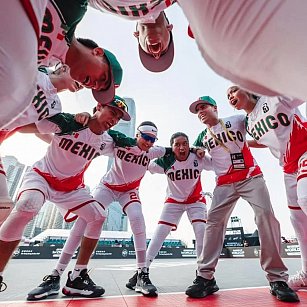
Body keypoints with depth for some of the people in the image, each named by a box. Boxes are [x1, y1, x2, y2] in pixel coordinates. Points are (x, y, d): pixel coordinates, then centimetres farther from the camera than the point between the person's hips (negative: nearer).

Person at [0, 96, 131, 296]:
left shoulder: (106, 142, -6)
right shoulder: (65, 121, -21)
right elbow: (22, 125, -14)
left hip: (71, 187, 5)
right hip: (42, 176, -4)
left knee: (98, 216, -6)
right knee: (27, 206, -35)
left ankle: (77, 277, 6)